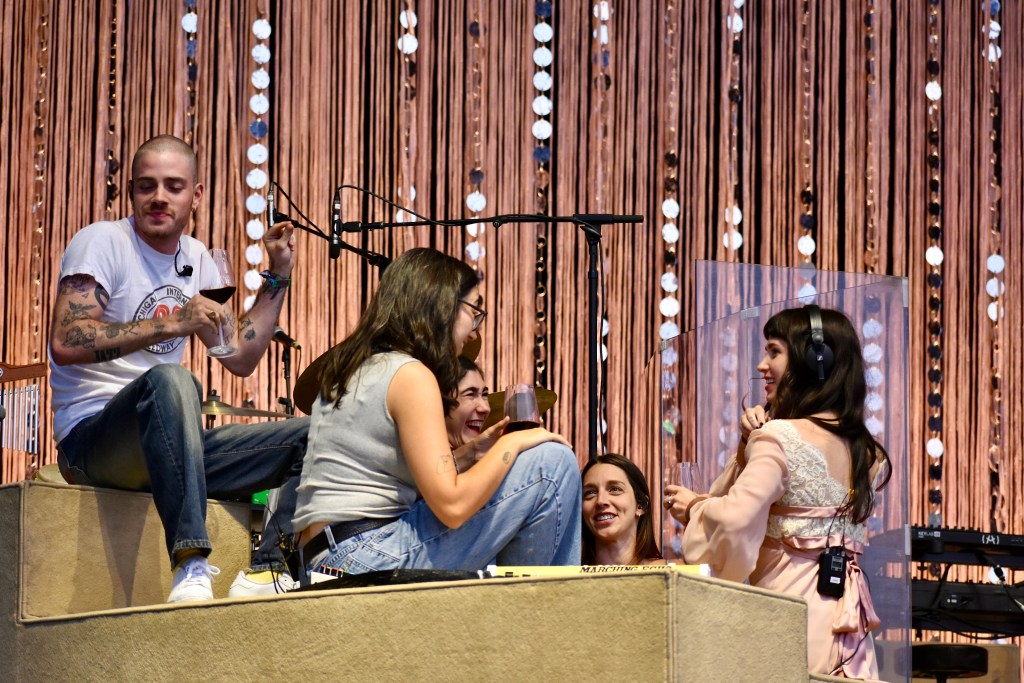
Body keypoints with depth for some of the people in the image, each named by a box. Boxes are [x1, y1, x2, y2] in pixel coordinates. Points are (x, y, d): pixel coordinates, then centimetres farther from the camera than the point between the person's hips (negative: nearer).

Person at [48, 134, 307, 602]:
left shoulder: (196, 259, 16)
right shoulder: (102, 242, -6)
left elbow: (240, 358, 18)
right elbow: (66, 342, -22)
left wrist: (278, 277, 12)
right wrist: (172, 323, -28)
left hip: (167, 445, 8)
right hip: (91, 437, -8)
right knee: (169, 379, -40)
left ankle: (270, 570, -18)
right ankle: (190, 566, -47)